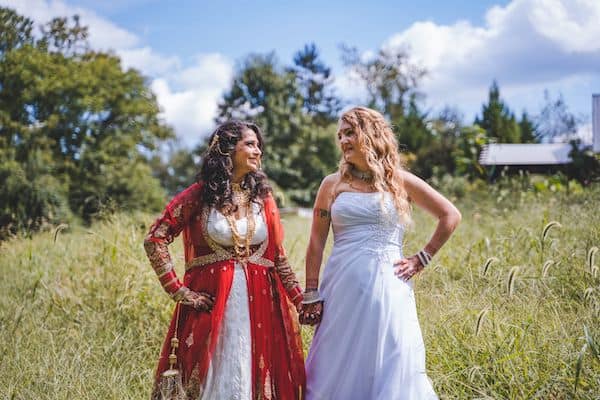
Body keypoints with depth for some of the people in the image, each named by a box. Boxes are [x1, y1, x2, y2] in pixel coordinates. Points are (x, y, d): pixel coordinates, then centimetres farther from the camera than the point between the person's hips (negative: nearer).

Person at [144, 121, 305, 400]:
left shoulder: (263, 196, 8)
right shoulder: (200, 195, -3)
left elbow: (278, 256, 10)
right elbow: (154, 240, -6)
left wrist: (300, 299, 3)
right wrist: (179, 291, -10)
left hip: (261, 304, 3)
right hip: (211, 302, -3)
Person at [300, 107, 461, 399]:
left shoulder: (400, 181, 4)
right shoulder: (333, 184, 6)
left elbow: (451, 216, 9)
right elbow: (316, 242, 5)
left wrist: (421, 259, 4)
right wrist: (310, 294, -1)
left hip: (388, 287, -1)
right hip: (342, 287, 1)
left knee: (391, 369, 1)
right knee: (339, 369, 5)